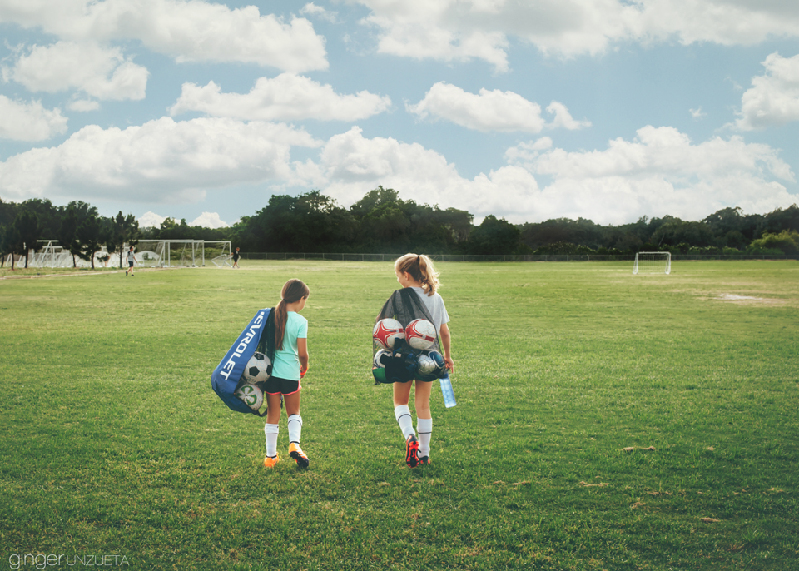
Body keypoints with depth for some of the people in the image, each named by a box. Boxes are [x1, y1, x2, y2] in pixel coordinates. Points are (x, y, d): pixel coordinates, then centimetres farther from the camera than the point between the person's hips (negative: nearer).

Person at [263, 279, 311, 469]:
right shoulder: (300, 321, -12)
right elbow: (302, 353, -14)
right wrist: (304, 367, 6)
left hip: (271, 371, 3)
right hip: (290, 373, -3)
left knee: (272, 415, 14)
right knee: (294, 412, 18)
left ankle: (271, 456, 19)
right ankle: (294, 444, -4)